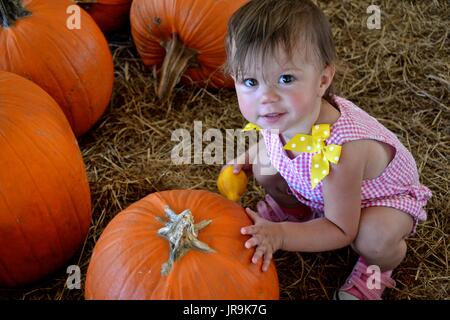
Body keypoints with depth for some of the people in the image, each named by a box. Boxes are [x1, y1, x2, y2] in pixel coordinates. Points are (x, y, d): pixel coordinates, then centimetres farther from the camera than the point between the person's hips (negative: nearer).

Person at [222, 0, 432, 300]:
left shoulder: (339, 151, -46)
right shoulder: (280, 115, -27)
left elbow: (340, 231, -31)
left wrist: (280, 236, -36)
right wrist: (244, 161, -10)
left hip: (383, 193, -5)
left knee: (374, 240, -34)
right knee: (265, 166, -8)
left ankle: (377, 268, 5)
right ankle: (292, 208, 25)